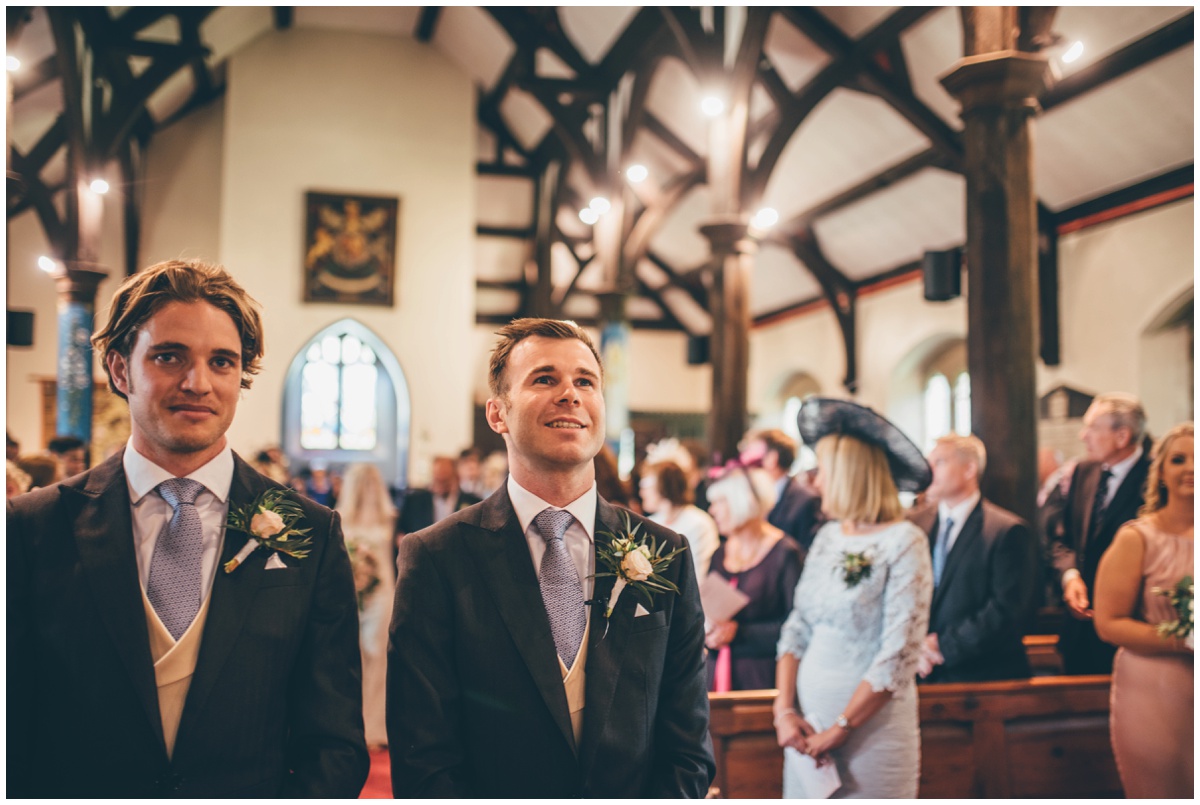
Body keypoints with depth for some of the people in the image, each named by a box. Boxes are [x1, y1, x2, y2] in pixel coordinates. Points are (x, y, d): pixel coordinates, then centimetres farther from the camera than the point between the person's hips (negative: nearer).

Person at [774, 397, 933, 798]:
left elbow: (899, 656, -17)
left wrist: (840, 728, -15)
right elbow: (797, 629, 7)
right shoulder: (828, 536, 7)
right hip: (808, 721, 5)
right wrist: (784, 710, -4)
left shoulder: (904, 542, -12)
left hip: (871, 725, -5)